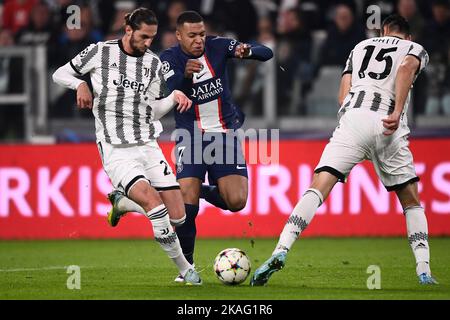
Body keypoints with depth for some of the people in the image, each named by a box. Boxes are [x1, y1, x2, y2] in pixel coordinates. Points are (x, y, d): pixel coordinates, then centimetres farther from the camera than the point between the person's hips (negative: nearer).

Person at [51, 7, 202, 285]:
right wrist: (80, 84, -11)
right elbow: (60, 74, 9)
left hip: (148, 145, 5)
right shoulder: (101, 52, -1)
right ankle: (184, 268, -12)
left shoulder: (153, 62, 10)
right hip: (116, 150, -5)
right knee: (155, 204, -26)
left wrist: (175, 97, -3)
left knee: (178, 216, -2)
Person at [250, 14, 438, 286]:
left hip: (353, 118, 1)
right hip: (388, 127, -1)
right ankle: (424, 273, 6)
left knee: (317, 189, -6)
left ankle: (281, 251, -25)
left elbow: (343, 96, 18)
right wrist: (397, 112, -14)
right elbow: (406, 67, -5)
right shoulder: (416, 50, 22)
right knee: (411, 202, 16)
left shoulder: (361, 47, 30)